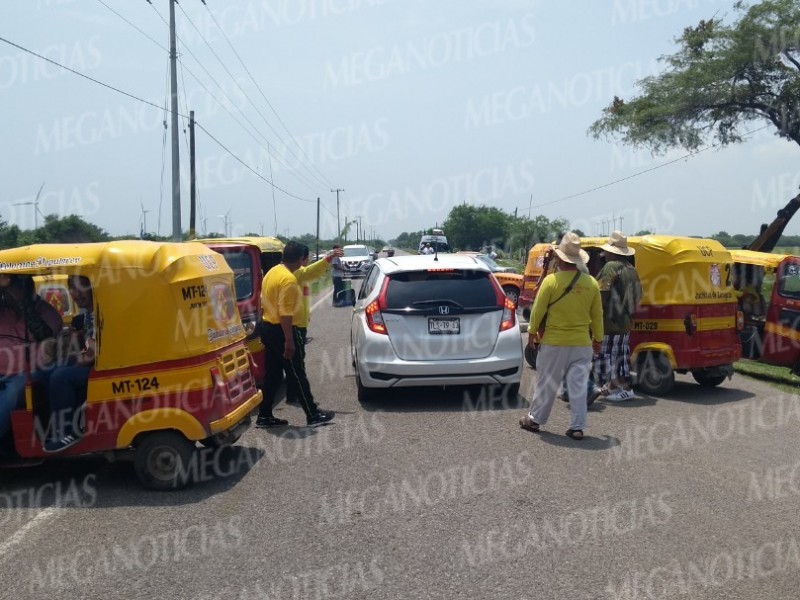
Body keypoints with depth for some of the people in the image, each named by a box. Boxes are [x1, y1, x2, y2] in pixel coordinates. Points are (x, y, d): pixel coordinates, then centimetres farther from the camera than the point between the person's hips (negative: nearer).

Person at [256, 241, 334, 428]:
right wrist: (289, 341, -23)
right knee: (297, 374, -1)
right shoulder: (289, 279, -20)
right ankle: (313, 415, 8)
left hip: (267, 327, 9)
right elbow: (286, 313, -24)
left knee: (272, 375, 14)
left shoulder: (273, 272, 10)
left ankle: (264, 416, 17)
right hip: (281, 330, -9)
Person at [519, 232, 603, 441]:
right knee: (578, 386, 7)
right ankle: (577, 427, 9)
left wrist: (532, 332, 8)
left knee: (546, 383, 10)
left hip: (554, 342, -2)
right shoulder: (591, 283, -2)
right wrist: (597, 338, 19)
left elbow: (538, 310, -7)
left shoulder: (551, 281, -13)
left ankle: (535, 419, 23)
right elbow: (597, 315, 6)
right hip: (582, 343, 3)